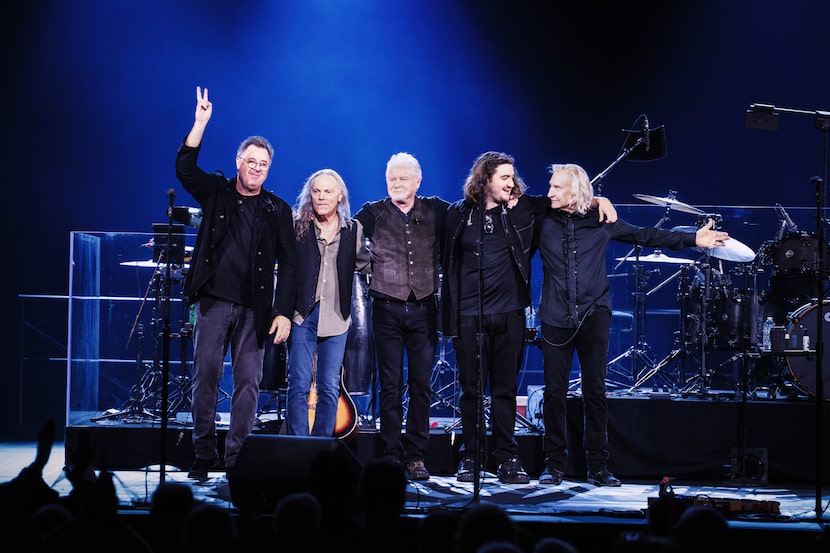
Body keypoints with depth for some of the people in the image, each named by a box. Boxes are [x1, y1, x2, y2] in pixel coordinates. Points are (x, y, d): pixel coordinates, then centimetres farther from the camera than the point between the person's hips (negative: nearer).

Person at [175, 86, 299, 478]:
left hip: (254, 309, 0)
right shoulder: (216, 193, 9)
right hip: (213, 302, 0)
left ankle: (236, 457, 5)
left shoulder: (278, 210, 8)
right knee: (206, 377, -1)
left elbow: (288, 264, 5)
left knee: (249, 382, -1)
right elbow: (185, 168, -8)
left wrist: (284, 312, -4)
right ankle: (204, 455, 6)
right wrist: (200, 123, -15)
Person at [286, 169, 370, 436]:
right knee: (299, 385, -4)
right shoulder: (297, 226, 1)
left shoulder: (353, 229, 8)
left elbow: (364, 263, 13)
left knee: (330, 388, 4)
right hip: (302, 314, -2)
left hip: (336, 317, 2)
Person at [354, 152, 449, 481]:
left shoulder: (436, 211, 7)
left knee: (421, 385, 2)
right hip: (387, 309, -1)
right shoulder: (374, 213, 5)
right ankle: (391, 456, 5)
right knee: (390, 386, 1)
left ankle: (416, 457, 7)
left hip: (424, 309, 1)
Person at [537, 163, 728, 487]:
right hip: (556, 317, 0)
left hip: (594, 316, 0)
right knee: (554, 391, 1)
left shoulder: (601, 221, 5)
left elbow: (645, 236, 10)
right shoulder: (543, 221, 5)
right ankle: (554, 465, 10)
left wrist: (692, 239, 7)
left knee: (595, 391, 1)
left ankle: (598, 467, 8)